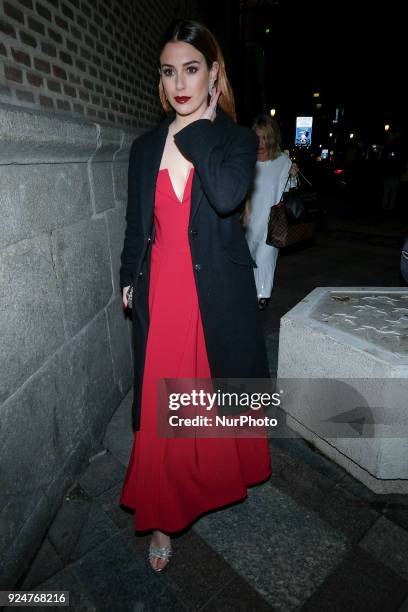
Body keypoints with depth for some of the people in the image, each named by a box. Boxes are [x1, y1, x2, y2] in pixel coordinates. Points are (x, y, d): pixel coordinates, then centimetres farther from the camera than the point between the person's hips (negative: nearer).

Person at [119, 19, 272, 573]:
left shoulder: (238, 138, 0)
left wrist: (198, 127, -12)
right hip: (162, 293, 2)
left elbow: (227, 195, -23)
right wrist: (130, 280, 11)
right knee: (161, 409, 4)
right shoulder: (146, 147, 8)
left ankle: (227, 473, 48)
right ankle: (165, 518, 26)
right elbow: (136, 223, 13)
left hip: (219, 294, -1)